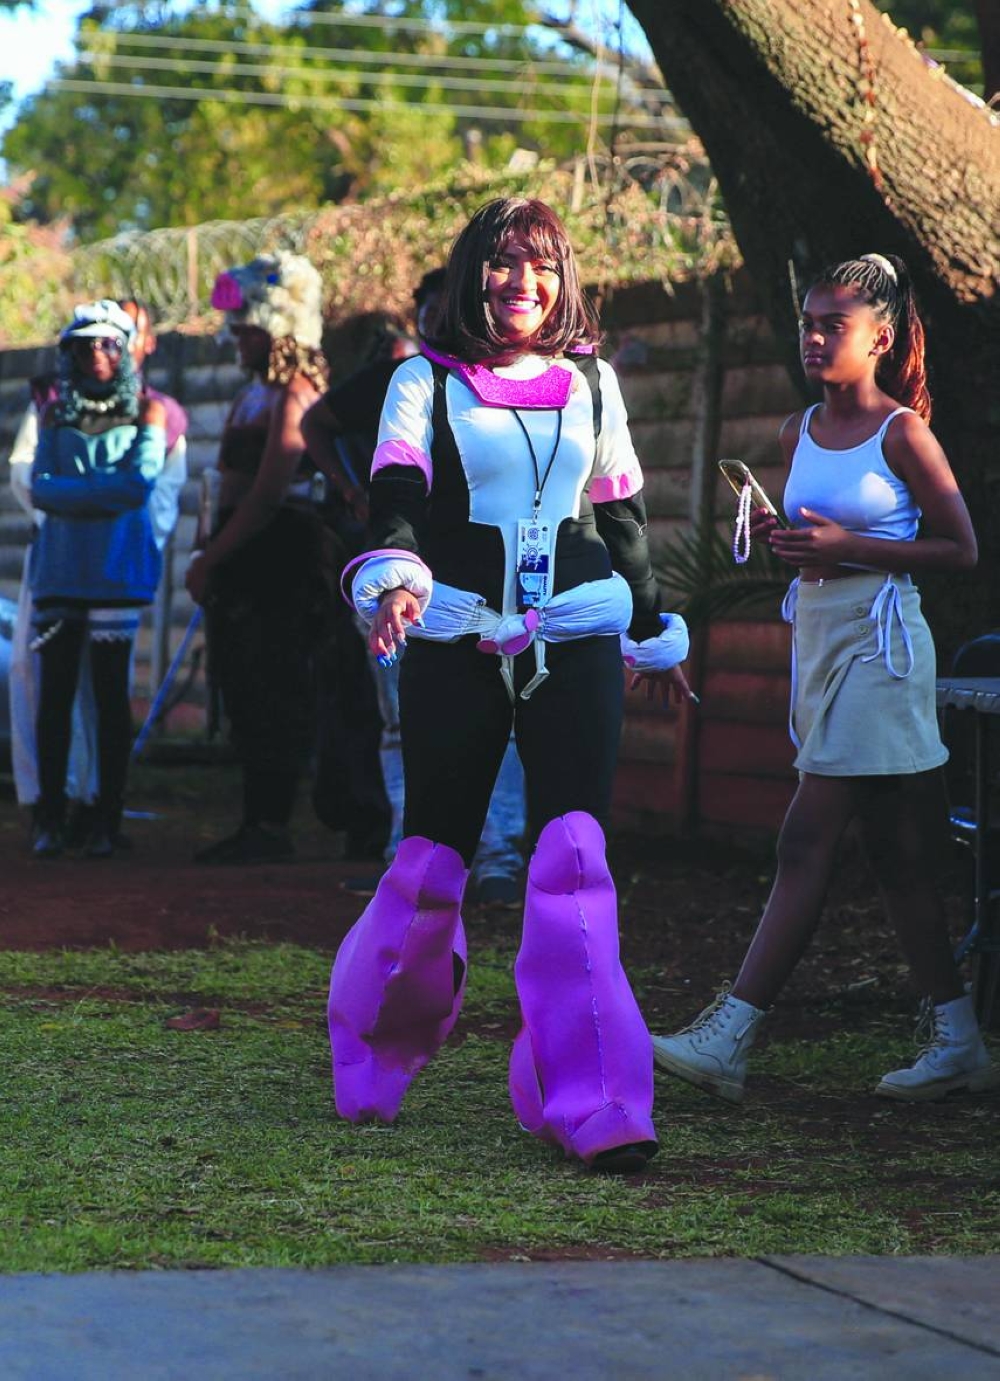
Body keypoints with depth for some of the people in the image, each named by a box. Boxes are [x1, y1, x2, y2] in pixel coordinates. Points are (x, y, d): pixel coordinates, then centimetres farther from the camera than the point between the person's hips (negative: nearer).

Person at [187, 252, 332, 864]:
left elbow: (268, 493, -19)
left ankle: (272, 826, -3)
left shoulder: (293, 395, -13)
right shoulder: (256, 393, 17)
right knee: (247, 692, 11)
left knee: (273, 695, -7)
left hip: (281, 556, -10)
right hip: (247, 560, 10)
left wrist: (211, 558, -14)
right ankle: (258, 824, 16)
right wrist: (213, 557, 10)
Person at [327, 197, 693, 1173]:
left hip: (578, 640, 1)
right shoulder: (428, 382, 3)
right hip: (456, 643, -1)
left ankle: (587, 1102, -14)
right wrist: (393, 579, -30)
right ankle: (369, 1064, 27)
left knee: (573, 853, -12)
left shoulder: (590, 382, 11)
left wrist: (654, 634, 26)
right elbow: (394, 496, -10)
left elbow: (621, 515, 20)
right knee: (433, 854, 4)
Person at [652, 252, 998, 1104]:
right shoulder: (799, 435, 11)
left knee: (808, 843, -9)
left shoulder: (901, 433, -9)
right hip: (817, 636, 8)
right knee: (897, 854, 9)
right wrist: (782, 538, -1)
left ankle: (728, 1039, -11)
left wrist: (850, 548, -16)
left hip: (879, 642, -8)